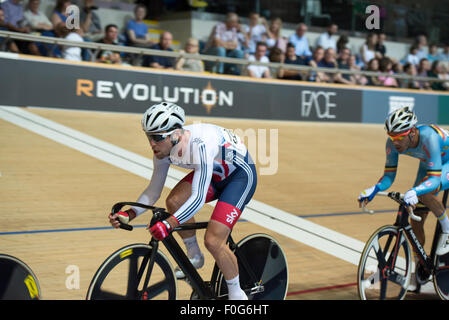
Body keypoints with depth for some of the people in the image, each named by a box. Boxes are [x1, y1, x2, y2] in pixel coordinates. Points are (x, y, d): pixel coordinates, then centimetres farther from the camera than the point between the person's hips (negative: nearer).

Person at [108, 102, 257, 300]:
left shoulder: (200, 144, -38)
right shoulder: (163, 149, -14)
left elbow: (198, 198, -42)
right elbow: (153, 191, -3)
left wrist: (168, 224, -52)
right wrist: (130, 214, -17)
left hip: (241, 174, -7)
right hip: (216, 173, 7)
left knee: (213, 241, -18)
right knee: (174, 201, -17)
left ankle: (237, 295, 4)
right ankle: (194, 257, 7)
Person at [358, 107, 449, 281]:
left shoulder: (429, 137, -40)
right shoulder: (393, 143, -23)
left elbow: (435, 178, -43)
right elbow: (389, 175, -16)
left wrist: (414, 192, -61)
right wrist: (374, 189, -36)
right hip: (428, 164, 6)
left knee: (423, 193, -35)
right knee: (416, 222, 1)